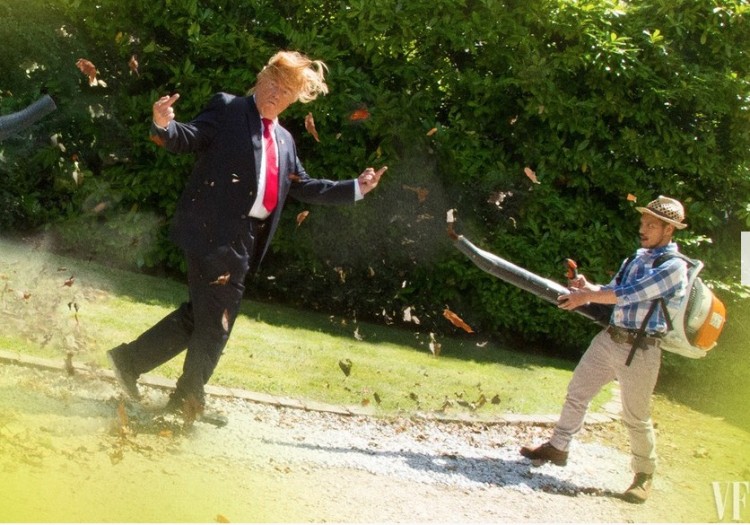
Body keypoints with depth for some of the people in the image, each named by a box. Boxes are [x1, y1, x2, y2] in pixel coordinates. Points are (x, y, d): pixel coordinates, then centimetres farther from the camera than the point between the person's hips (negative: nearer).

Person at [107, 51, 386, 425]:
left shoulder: (284, 141, 20)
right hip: (214, 233, -8)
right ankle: (188, 400, 14)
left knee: (200, 316, 11)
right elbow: (189, 138, -11)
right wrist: (164, 126, -33)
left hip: (244, 241, 8)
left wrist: (356, 188, 21)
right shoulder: (228, 110, -1)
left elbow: (303, 187, 27)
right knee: (216, 320, -1)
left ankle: (131, 359, 22)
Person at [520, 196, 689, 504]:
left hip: (639, 350, -8)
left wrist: (585, 296, -15)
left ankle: (644, 475, 19)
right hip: (608, 339, 8)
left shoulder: (674, 266, -15)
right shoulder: (639, 256, 12)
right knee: (577, 392, 13)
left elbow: (629, 294, -21)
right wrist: (589, 288, -4)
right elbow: (615, 290, 16)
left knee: (636, 418, 1)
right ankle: (557, 448, 29)